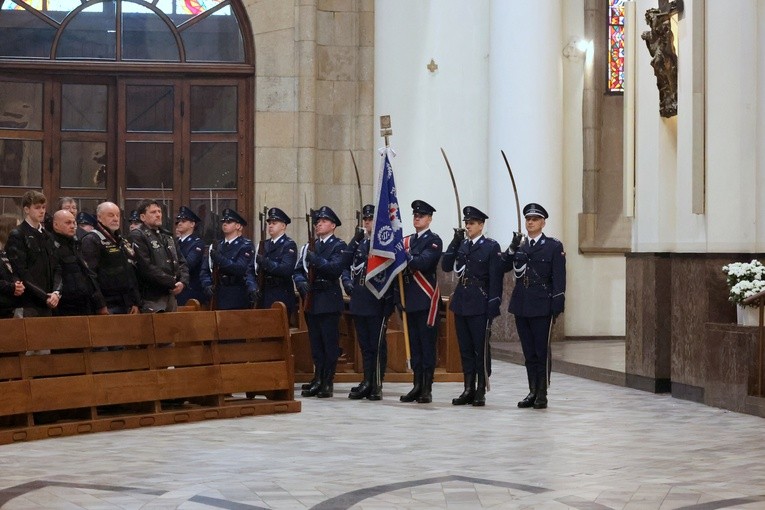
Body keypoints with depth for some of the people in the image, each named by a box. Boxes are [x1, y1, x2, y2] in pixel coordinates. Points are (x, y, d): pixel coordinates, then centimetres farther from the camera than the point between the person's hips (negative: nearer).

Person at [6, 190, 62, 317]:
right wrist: (45, 296, -13)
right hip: (28, 305, -6)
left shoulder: (47, 237, 17)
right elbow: (21, 272, -11)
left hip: (48, 304, 6)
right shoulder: (17, 235, -3)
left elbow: (56, 268, 15)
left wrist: (56, 292, -4)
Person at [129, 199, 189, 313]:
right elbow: (146, 267, -16)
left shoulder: (167, 236, 20)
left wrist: (182, 282, -3)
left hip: (171, 296, 7)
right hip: (152, 299, -7)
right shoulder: (136, 237, -6)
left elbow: (182, 262, 17)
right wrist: (172, 283, -13)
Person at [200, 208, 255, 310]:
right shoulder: (215, 246, 16)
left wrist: (219, 259, -22)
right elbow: (205, 270, 10)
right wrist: (208, 285, -8)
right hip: (217, 297, 4)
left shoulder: (246, 245, -1)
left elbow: (240, 269, -15)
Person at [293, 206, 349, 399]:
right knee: (315, 343, 8)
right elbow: (298, 270, 10)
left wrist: (315, 259, -26)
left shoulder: (339, 246, 0)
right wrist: (301, 282, -10)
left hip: (329, 301, -5)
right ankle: (318, 379, 14)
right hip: (311, 301, 5)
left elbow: (336, 268, -16)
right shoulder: (310, 247, 17)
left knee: (330, 343, -3)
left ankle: (328, 382, 0)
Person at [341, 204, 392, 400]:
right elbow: (346, 264, 14)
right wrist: (347, 282, -5)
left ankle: (377, 385, 2)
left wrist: (389, 298, -15)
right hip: (359, 301, 6)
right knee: (364, 344, 11)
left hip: (378, 301, -6)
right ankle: (367, 383, 16)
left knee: (377, 344, -2)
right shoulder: (358, 241, 14)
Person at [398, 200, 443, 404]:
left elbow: (423, 262, -20)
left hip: (426, 299, -7)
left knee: (427, 345, -4)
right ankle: (417, 386, 15)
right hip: (410, 299, 7)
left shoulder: (433, 241, -4)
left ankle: (427, 389, -1)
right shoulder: (407, 240, 17)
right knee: (414, 345, 9)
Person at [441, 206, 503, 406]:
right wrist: (455, 242, -3)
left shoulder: (491, 247, -4)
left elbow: (496, 278, -8)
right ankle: (468, 390, 14)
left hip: (480, 305, -6)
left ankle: (481, 392, 4)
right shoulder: (461, 245, 12)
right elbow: (446, 266, 4)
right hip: (461, 302, 6)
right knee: (465, 348, 9)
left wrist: (493, 307, -13)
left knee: (481, 348, -1)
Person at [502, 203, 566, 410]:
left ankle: (542, 395, 2)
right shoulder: (518, 245, 13)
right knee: (529, 352, 9)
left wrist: (557, 307, -12)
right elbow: (503, 266, 2)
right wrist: (513, 248, -12)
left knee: (542, 351, -3)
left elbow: (559, 278, -5)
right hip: (521, 305, 5)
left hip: (542, 306, -5)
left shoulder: (554, 246, 0)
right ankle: (532, 392, 16)